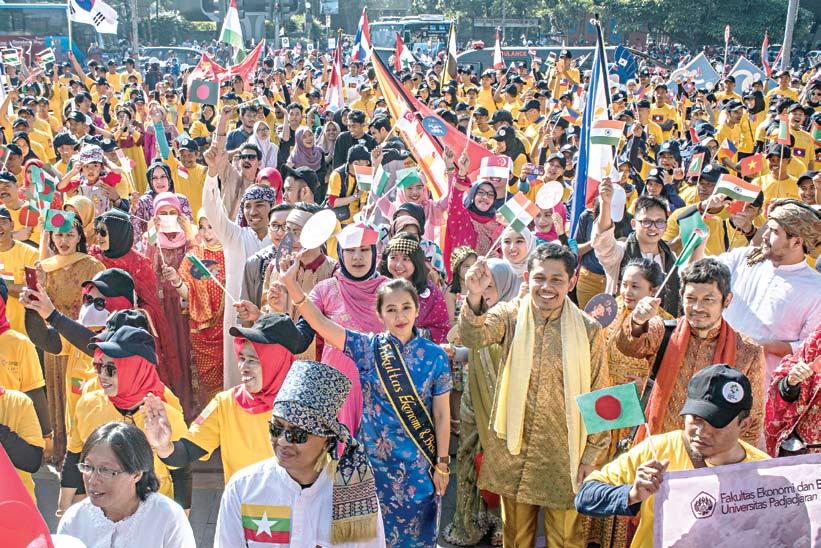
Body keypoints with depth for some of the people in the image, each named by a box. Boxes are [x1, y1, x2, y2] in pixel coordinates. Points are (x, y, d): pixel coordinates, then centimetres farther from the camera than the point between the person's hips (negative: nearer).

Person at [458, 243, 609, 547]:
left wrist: (593, 453, 0)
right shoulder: (511, 314, -5)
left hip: (564, 455, -1)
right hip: (513, 451, 1)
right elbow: (474, 338, -24)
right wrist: (475, 297, -43)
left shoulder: (588, 330, -7)